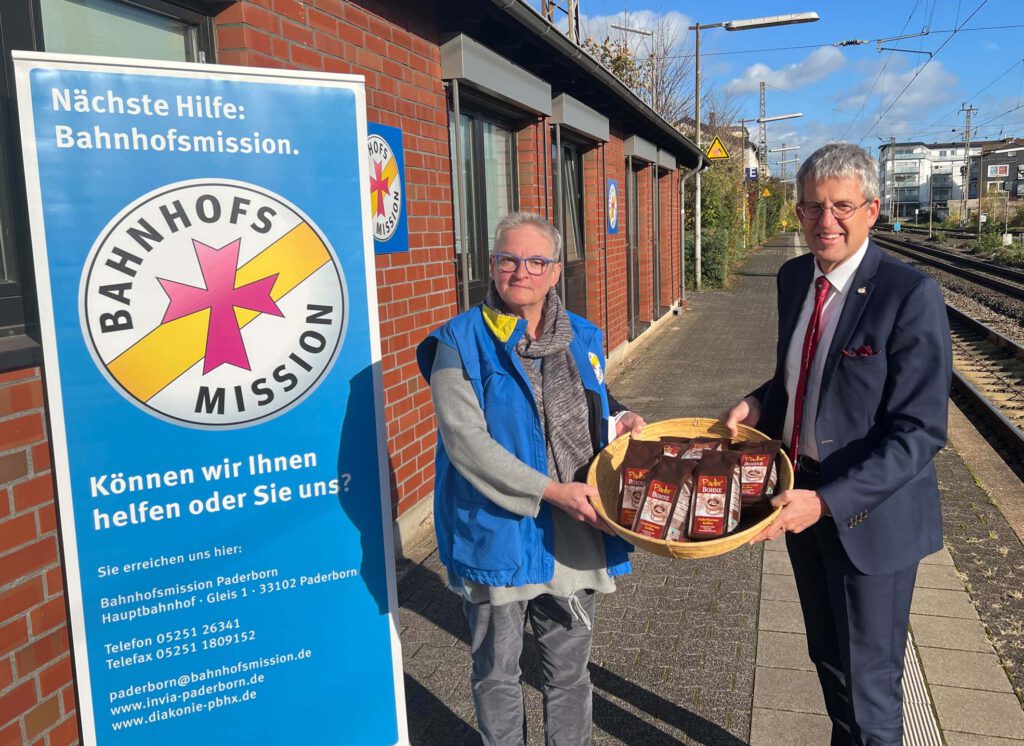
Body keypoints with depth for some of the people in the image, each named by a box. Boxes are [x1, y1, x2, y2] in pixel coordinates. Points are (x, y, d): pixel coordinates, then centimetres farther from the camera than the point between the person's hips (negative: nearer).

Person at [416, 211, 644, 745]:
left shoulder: (583, 338, 7)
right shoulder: (461, 342, -9)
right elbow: (465, 440, -19)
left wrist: (619, 423, -3)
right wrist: (551, 491, -22)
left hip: (573, 536, 4)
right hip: (498, 535, -4)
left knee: (569, 671, 20)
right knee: (497, 672, 16)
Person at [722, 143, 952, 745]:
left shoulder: (911, 295, -20)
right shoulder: (794, 277, 2)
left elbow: (920, 432, -22)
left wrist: (828, 502, -29)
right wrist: (761, 404, -5)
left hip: (870, 513, -6)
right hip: (802, 497, 7)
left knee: (870, 682, 10)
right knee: (828, 659, 25)